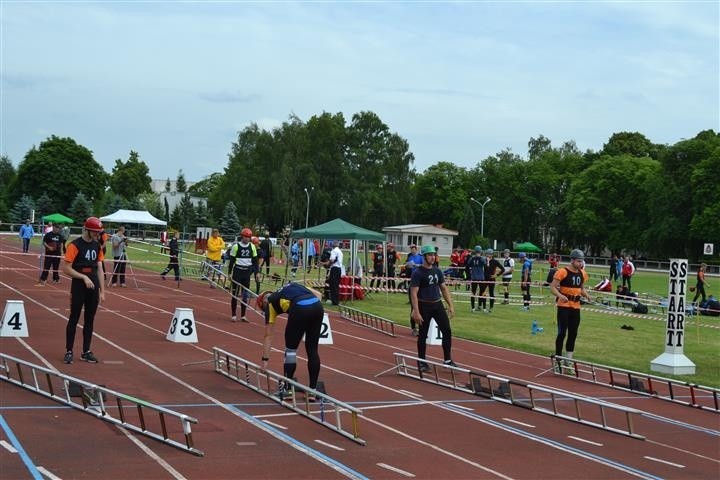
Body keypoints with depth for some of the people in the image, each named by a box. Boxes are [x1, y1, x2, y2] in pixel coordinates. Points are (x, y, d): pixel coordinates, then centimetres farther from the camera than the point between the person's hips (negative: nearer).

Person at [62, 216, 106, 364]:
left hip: (93, 286, 6)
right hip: (78, 286, -6)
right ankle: (69, 351, 8)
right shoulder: (75, 245, -10)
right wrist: (84, 277, -18)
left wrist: (102, 290, 10)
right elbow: (66, 268, -13)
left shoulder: (97, 245, 10)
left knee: (90, 319, 9)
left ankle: (86, 352, 17)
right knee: (74, 319, 0)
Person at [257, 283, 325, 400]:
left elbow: (268, 336, 25)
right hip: (317, 306, 5)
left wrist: (265, 360, 28)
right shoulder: (293, 286, 37)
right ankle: (313, 390, 18)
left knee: (291, 349, 14)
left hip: (300, 309, -5)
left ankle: (286, 389, 18)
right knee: (312, 350, 16)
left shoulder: (270, 303, 24)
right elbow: (318, 294, 26)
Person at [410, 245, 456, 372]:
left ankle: (448, 360, 11)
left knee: (447, 331, 1)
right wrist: (416, 312, -22)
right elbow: (414, 293, -15)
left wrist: (450, 305, 7)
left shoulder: (437, 271, 8)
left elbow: (444, 288, 14)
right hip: (424, 306, -6)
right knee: (423, 334, 3)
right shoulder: (418, 273, -11)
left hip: (438, 304, 6)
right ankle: (421, 363, 15)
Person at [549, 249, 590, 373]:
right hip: (564, 306, -6)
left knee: (573, 334, 7)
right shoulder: (563, 272, -11)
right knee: (562, 333, -5)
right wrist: (560, 295, -30)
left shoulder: (583, 274, 10)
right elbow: (553, 287, -12)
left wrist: (586, 295, 2)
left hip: (576, 307, 6)